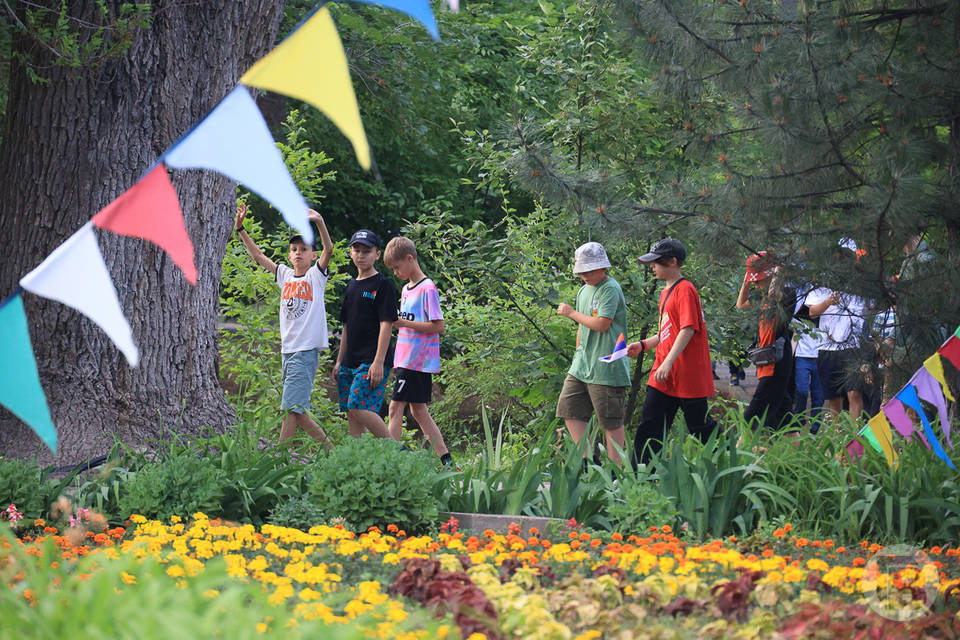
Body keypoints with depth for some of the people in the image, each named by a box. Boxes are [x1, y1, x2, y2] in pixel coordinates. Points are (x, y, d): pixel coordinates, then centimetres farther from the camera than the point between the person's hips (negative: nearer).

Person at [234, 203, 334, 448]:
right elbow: (258, 256, 20)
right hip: (287, 350, 7)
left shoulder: (316, 275, 0)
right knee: (297, 410, 7)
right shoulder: (285, 275, 15)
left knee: (291, 407, -12)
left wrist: (319, 223, -33)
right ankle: (328, 448, 17)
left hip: (307, 349, -7)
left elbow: (329, 249, -16)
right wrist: (240, 228, 13)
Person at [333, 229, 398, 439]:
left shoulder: (382, 285, -5)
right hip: (351, 362, 8)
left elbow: (386, 325, -12)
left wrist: (378, 361, -19)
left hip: (372, 362, -8)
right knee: (351, 413, 4)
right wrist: (339, 361, 21)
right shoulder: (351, 286, 18)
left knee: (359, 408, -19)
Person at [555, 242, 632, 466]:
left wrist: (571, 313, -8)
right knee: (569, 409, 5)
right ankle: (587, 459, 10)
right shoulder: (584, 291, 16)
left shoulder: (611, 289, -11)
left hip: (606, 366, -9)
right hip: (582, 365, 9)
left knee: (611, 422, -4)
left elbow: (601, 324, -19)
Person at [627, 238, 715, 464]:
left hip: (688, 376, -9)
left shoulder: (685, 290, -13)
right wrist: (643, 345, 13)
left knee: (699, 426, 2)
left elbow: (688, 329, -21)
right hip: (664, 377, 9)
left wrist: (667, 363, -26)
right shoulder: (666, 292, 17)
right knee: (649, 426, 3)